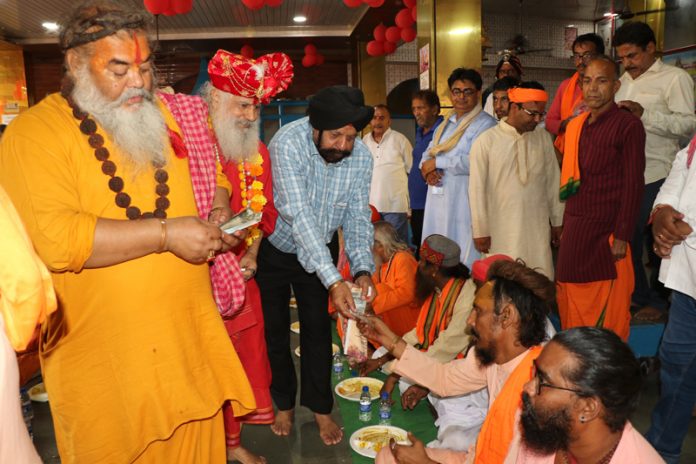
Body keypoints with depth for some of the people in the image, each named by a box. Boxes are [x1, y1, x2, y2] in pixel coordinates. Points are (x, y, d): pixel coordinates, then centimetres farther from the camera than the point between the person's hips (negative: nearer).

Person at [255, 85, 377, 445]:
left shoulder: (361, 156, -18)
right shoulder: (288, 144, -33)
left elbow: (357, 217, -15)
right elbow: (299, 215, -40)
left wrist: (362, 270, -32)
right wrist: (334, 281, -47)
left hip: (319, 250, 3)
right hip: (273, 248, -2)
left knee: (317, 328, 7)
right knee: (275, 329, 10)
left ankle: (320, 407, 26)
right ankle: (284, 403, 32)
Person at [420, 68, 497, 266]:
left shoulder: (485, 124, -6)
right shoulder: (446, 124, 21)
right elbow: (428, 153, 19)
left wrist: (437, 163, -11)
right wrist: (428, 171, -6)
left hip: (464, 201, -7)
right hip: (438, 199, 7)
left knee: (463, 262, -7)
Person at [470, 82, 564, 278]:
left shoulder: (543, 137, 6)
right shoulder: (486, 141, -7)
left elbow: (553, 181, 11)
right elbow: (477, 188, -6)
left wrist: (557, 221, 12)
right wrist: (480, 230, -5)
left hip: (538, 228, 4)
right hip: (501, 230, -3)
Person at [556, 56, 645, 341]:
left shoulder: (628, 125, -7)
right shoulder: (576, 125, 13)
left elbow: (633, 185, -11)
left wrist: (622, 238, -14)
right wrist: (566, 227, 13)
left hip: (606, 233, -6)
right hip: (574, 232, 6)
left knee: (607, 314, 2)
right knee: (572, 307, 13)